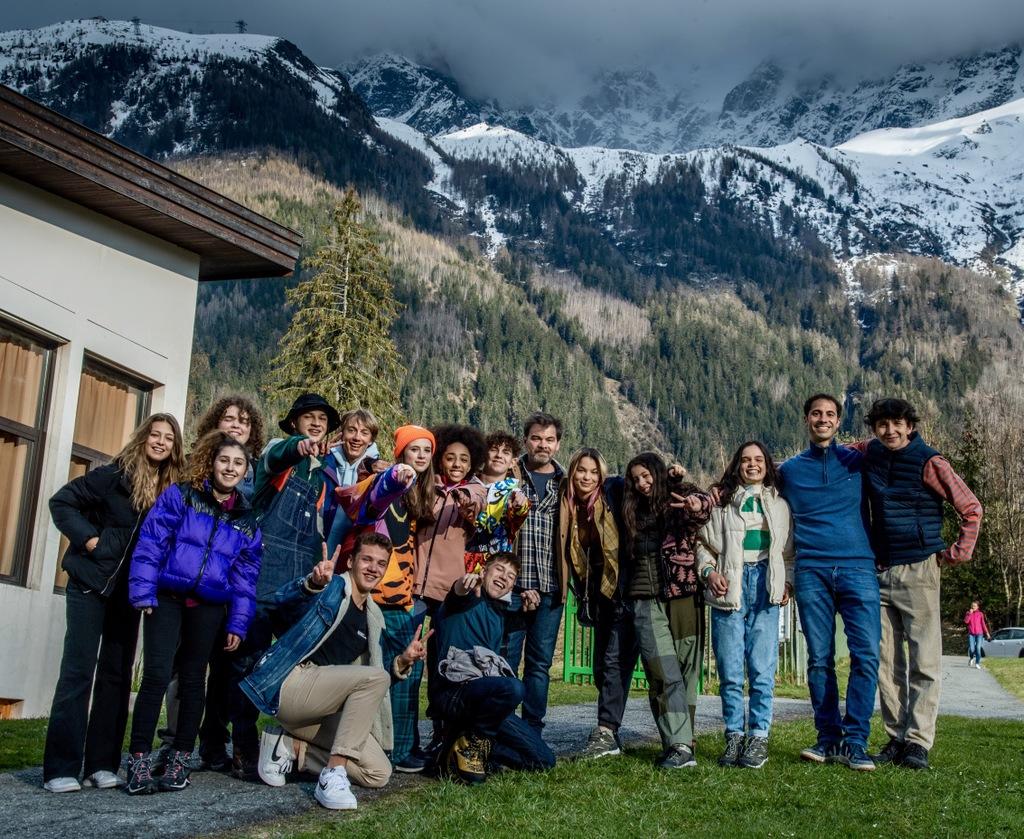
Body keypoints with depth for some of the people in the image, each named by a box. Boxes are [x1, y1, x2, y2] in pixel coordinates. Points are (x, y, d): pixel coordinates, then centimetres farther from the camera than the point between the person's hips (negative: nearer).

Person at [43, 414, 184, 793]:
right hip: (91, 583, -5)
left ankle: (102, 763, 12)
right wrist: (87, 538, -16)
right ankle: (60, 768, -3)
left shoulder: (172, 488, 4)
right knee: (78, 670, -6)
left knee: (117, 673, 6)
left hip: (129, 592, 5)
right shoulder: (115, 475, -9)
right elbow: (62, 502, -7)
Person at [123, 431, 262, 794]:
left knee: (193, 680, 8)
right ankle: (139, 759, -2)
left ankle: (180, 760, 17)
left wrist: (238, 623, 3)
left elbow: (245, 575, 9)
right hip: (167, 597, -3)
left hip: (208, 606, 3)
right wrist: (143, 593, -13)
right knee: (157, 674, -11)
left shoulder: (247, 519, 10)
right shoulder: (179, 496, 1)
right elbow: (150, 543, -5)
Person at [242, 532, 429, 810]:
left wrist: (402, 661, -4)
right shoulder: (332, 587, -3)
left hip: (325, 711, 8)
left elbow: (384, 669, 19)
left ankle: (290, 745, 4)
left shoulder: (373, 618, 17)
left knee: (378, 774, -6)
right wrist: (313, 582, -46)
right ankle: (332, 776, -28)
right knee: (375, 677, -29)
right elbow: (283, 601, -24)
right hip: (291, 684, -7)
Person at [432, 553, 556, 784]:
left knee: (544, 759, 0)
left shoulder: (498, 615, 23)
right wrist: (462, 587, -51)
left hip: (486, 695, 8)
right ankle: (465, 745, -17)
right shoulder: (470, 598, -1)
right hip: (453, 692, -8)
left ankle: (473, 752, 7)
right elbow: (455, 600, -29)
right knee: (512, 688, -38)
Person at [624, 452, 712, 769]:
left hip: (683, 596, -2)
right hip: (647, 600, 2)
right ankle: (680, 746, -11)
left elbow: (704, 502, -19)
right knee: (665, 675, -8)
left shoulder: (680, 497, 2)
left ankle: (679, 742, 9)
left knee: (686, 672, 1)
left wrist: (697, 506, -40)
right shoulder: (635, 512, 16)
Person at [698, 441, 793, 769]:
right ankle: (734, 736, 9)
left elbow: (788, 551, 17)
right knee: (729, 670, 0)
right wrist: (709, 571, -6)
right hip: (729, 587, 0)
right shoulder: (720, 502, 12)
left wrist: (787, 582, 3)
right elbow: (702, 542, 10)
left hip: (765, 586, 0)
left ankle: (759, 737, 2)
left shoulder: (780, 505, 17)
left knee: (762, 669, -6)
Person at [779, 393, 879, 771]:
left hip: (857, 566, -1)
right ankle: (829, 738, 8)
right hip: (811, 571, 1)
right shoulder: (789, 470, 16)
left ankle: (855, 743, -5)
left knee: (866, 654, -11)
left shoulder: (858, 461, 12)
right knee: (819, 659, 1)